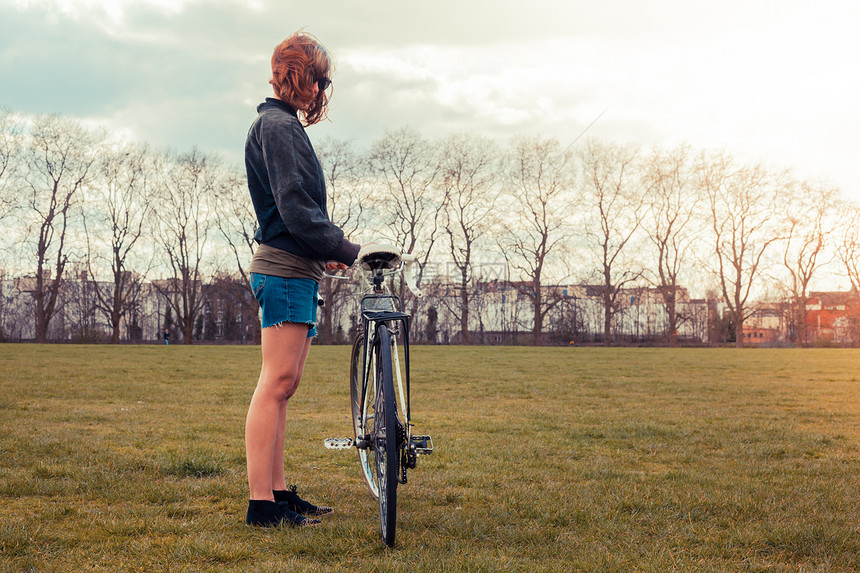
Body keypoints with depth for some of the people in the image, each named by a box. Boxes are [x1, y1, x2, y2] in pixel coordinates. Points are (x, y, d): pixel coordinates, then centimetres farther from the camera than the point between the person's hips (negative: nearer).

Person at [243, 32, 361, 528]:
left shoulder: (284, 125, 23)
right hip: (286, 270, -11)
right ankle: (262, 503, -11)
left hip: (297, 268, 11)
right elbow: (295, 208, -18)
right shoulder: (277, 126, -9)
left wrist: (326, 252, 16)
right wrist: (346, 250, -17)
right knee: (277, 381, -11)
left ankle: (278, 491, 15)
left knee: (284, 385, 10)